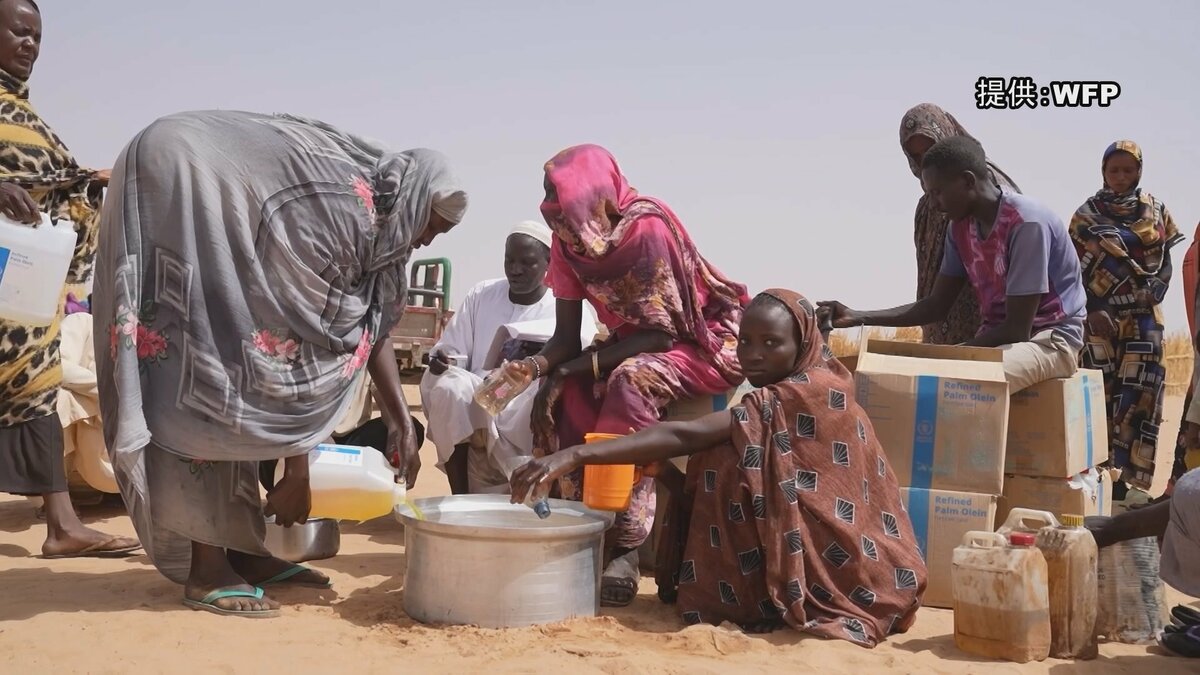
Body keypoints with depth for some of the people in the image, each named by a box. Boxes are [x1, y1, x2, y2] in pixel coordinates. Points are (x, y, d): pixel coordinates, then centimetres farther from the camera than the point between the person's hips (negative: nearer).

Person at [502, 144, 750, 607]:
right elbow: (566, 338, -9)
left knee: (632, 383, -35)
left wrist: (576, 365, -29)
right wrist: (536, 366, -32)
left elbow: (663, 331, -27)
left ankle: (624, 543, -30)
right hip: (636, 344, 7)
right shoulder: (569, 241, -9)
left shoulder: (647, 226, -28)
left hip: (704, 339, -7)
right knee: (562, 394, -19)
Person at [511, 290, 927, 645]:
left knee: (729, 470, -17)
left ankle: (733, 598, -6)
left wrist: (575, 455, -32)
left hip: (857, 581, -9)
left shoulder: (810, 392, -19)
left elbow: (685, 436, -28)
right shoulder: (812, 389, 9)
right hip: (844, 566, 9)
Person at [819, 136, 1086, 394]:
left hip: (1052, 338, -8)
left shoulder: (1027, 223, -22)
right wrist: (858, 317, -2)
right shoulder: (960, 227, 3)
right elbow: (937, 305, 7)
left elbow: (1017, 329, -22)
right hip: (1001, 338, 8)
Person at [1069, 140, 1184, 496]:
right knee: (1099, 395, -5)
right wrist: (1093, 311, -10)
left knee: (1139, 396, -2)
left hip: (1143, 317, 2)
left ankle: (1127, 479, 4)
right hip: (1100, 316, -2)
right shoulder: (1087, 215, 2)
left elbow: (1165, 262, 11)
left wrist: (1155, 290, -8)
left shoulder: (1156, 211, 9)